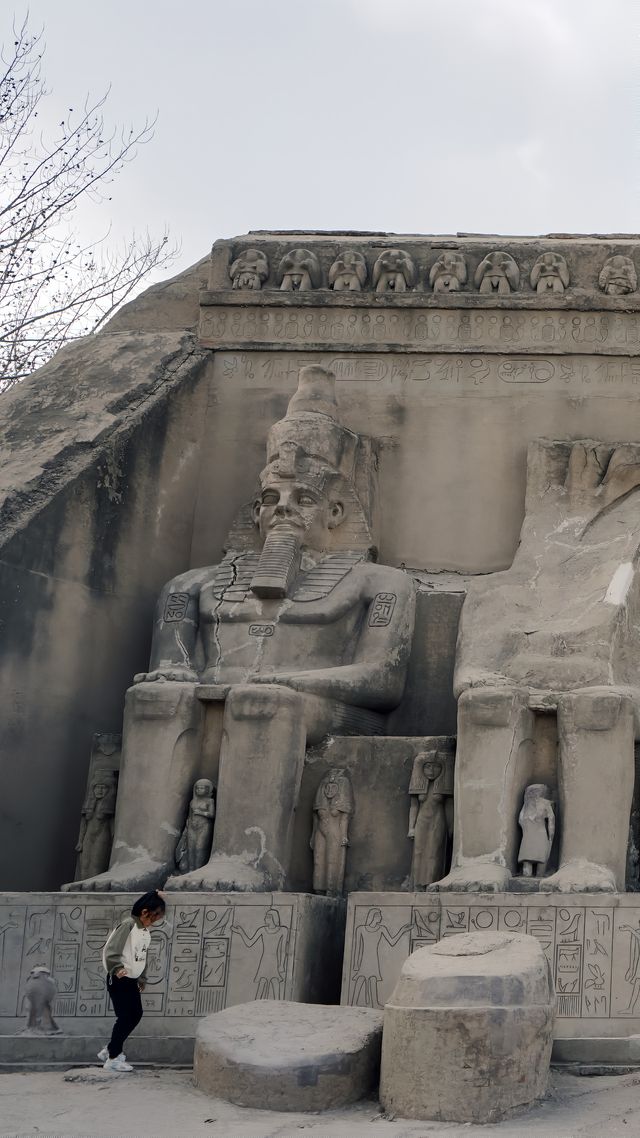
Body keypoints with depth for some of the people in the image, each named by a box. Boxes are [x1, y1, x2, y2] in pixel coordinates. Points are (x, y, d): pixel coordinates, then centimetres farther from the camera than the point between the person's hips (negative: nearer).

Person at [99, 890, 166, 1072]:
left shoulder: (145, 931, 11)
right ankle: (113, 1059, 3)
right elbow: (110, 950, -24)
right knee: (125, 1018, -6)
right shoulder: (127, 925, -17)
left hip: (132, 980, 9)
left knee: (136, 1015, 11)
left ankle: (110, 1050, 22)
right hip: (118, 980, -9)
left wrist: (142, 978, 21)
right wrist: (116, 969, -36)